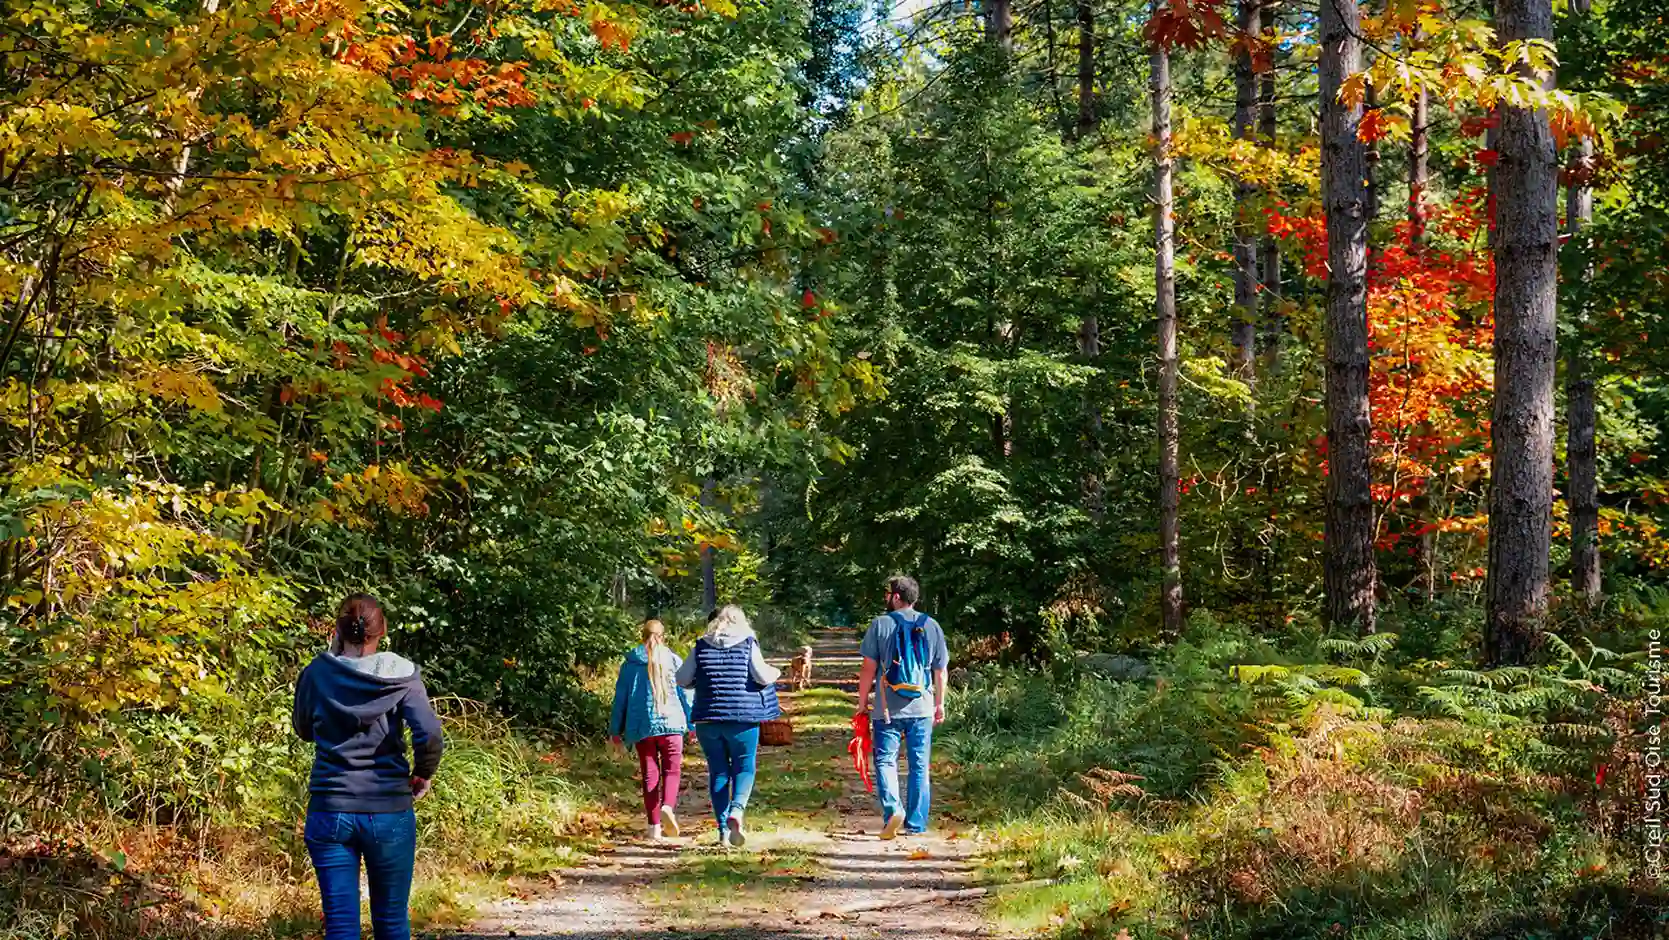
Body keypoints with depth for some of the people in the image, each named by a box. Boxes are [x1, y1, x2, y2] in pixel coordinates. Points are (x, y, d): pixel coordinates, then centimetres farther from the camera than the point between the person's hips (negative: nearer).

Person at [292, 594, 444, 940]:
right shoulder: (402, 676, -5)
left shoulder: (317, 674, -1)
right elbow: (429, 734, -17)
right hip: (389, 811, 0)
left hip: (329, 811, 1)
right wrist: (423, 774, 3)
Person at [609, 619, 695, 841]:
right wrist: (693, 724, 11)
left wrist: (616, 729, 15)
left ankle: (654, 826, 2)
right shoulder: (674, 661, 3)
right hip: (671, 723, -1)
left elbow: (620, 697, 8)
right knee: (671, 771, 7)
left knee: (650, 775, 6)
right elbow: (686, 694, 4)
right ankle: (667, 807, -22)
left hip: (641, 727, 1)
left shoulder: (630, 664, 5)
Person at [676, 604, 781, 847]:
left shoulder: (701, 647, 6)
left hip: (708, 718, 2)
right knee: (744, 767, 6)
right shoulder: (748, 644, 0)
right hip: (743, 717, -2)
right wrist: (774, 672, 13)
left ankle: (724, 830, 5)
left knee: (718, 772, 8)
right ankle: (736, 810, -21)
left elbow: (682, 679, 5)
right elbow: (762, 676, -8)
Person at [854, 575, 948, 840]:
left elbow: (869, 668, -3)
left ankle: (892, 809, -17)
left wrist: (862, 702, 6)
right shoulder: (931, 626, 5)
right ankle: (916, 825, 10)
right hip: (922, 709, 3)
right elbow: (941, 670, 9)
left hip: (887, 709, -2)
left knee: (885, 761, 5)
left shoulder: (880, 625, -3)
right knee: (920, 766, 8)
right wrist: (940, 704, 19)